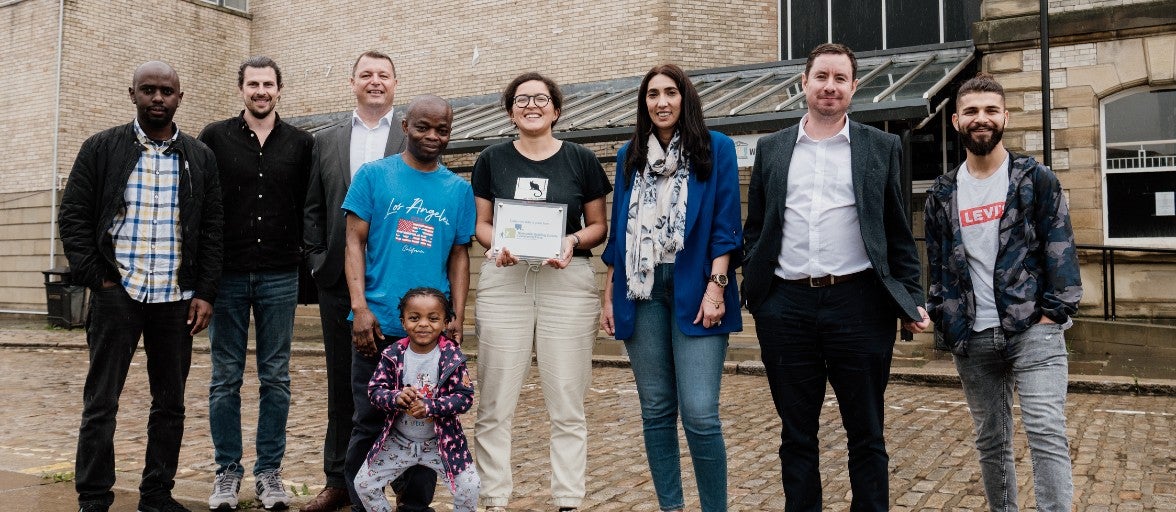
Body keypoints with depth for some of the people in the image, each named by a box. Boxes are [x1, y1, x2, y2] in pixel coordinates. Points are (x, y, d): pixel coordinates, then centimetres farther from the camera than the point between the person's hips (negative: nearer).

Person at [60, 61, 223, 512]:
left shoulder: (199, 157, 8)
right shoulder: (101, 148, 3)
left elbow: (212, 229, 7)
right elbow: (73, 216, 2)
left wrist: (205, 294, 1)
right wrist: (94, 277, -6)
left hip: (177, 299, 2)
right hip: (117, 293, -2)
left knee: (170, 403, 8)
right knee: (101, 402, 2)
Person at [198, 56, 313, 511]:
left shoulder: (301, 143, 6)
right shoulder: (215, 137, 3)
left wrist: (310, 255, 1)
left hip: (279, 277, 1)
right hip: (227, 275, 0)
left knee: (275, 379, 6)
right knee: (225, 379, 6)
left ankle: (269, 472, 16)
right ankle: (227, 471, 17)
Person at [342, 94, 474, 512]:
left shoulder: (459, 189, 9)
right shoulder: (373, 175, 3)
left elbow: (459, 256, 10)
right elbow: (355, 243, -1)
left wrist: (457, 317, 1)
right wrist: (360, 307, -10)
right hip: (378, 322, -2)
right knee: (370, 423, 5)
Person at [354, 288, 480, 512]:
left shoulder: (452, 357, -13)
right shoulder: (392, 355, -7)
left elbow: (465, 397, -16)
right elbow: (375, 391, -8)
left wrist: (429, 407, -30)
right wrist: (396, 398, -30)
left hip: (441, 441, -2)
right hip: (397, 441, 2)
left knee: (469, 487, -13)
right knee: (363, 483, 2)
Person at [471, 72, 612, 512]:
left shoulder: (581, 159, 6)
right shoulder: (492, 160, 9)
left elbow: (599, 226, 8)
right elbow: (481, 224, 11)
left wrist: (574, 241, -12)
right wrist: (496, 245, -11)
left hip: (567, 281, -1)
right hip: (504, 281, 1)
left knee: (566, 403, 2)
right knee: (495, 403, 2)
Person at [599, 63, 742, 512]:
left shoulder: (716, 148, 4)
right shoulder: (629, 155, 14)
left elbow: (725, 226, -2)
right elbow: (619, 229, 15)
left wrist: (716, 286, -12)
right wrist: (609, 295, 11)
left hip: (694, 289, -4)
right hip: (641, 291, 4)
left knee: (700, 414, -10)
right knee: (656, 411, 8)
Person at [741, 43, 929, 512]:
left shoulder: (881, 148, 6)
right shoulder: (771, 149, 10)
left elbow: (898, 233, 7)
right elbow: (754, 230, 12)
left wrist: (912, 298, 0)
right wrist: (753, 294, 4)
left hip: (858, 305, -1)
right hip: (786, 309, 2)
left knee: (866, 434, 9)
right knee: (796, 435, 12)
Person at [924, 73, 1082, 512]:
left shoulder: (1036, 179, 2)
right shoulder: (942, 194, 9)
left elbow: (1060, 248, -3)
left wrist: (1054, 313, -11)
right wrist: (943, 324, 6)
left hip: (1032, 328, -3)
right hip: (972, 339, 3)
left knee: (1046, 433, -13)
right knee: (991, 441, 12)